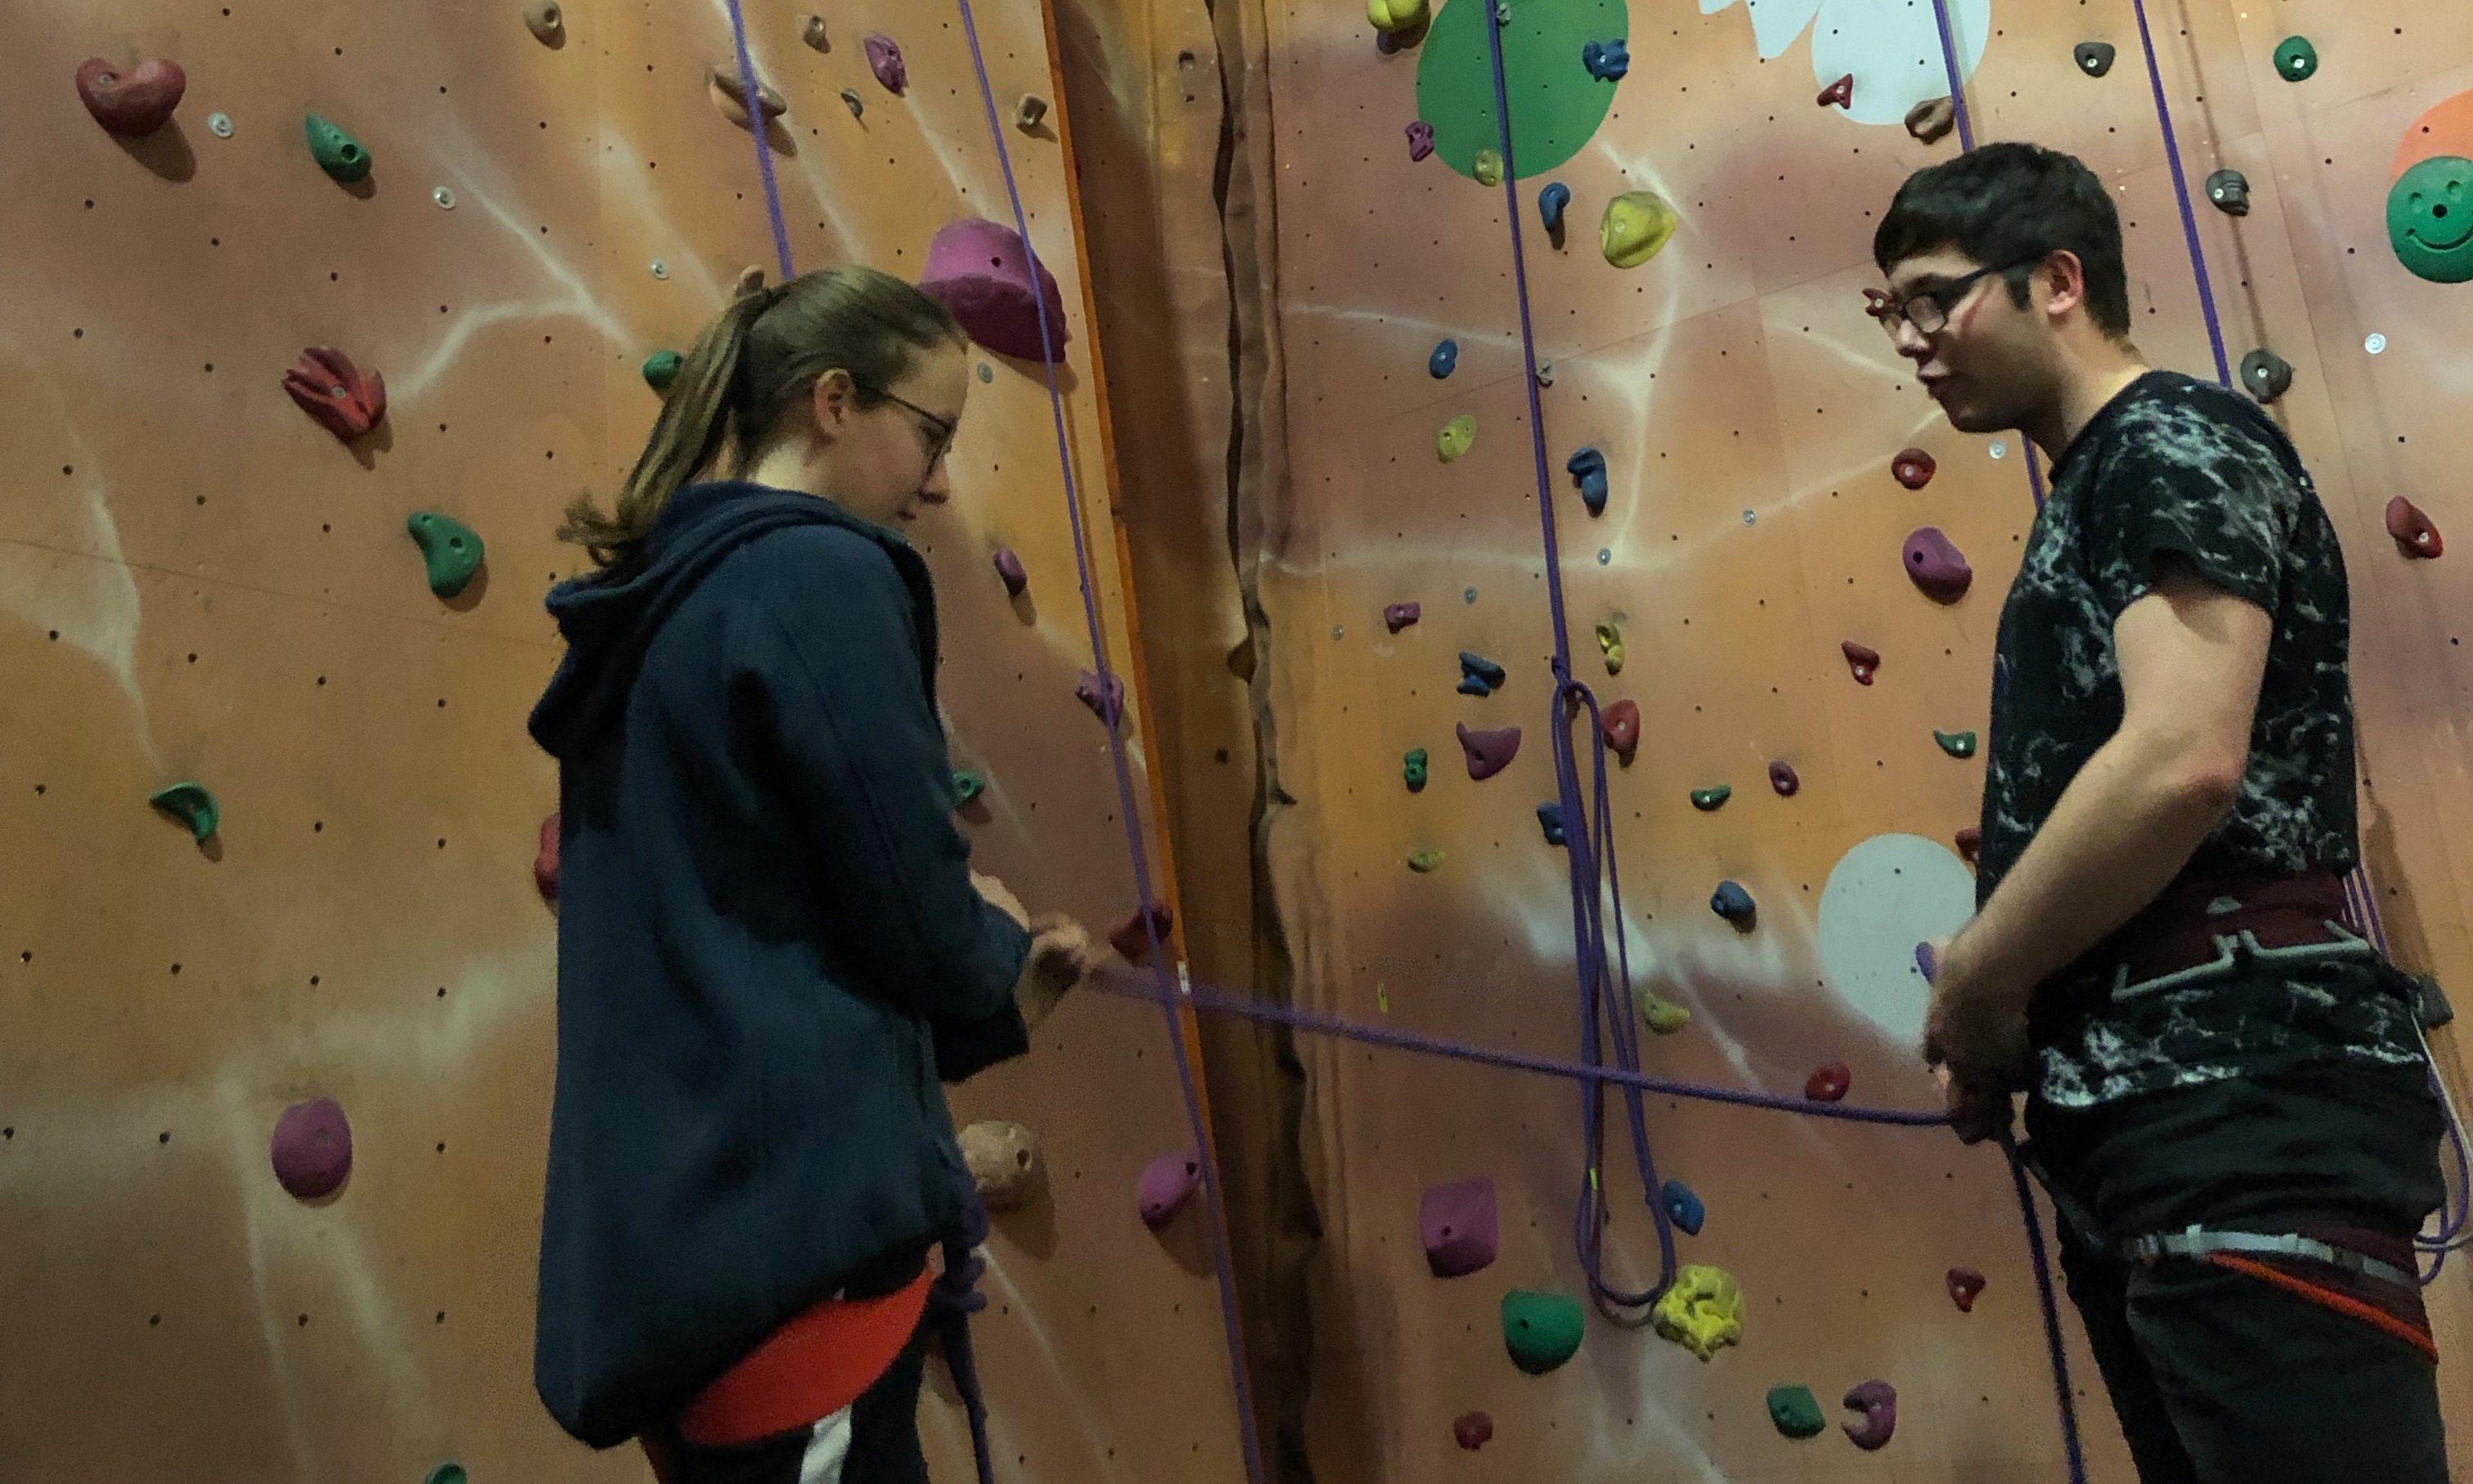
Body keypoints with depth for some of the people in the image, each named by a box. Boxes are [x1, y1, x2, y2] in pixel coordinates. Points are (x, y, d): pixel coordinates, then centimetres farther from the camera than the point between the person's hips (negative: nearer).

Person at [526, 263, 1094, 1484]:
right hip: (789, 1221, -9)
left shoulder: (661, 598, 14)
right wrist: (1009, 974, 9)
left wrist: (978, 956, 12)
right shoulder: (823, 572, -13)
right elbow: (916, 922, -13)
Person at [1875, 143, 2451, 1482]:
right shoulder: (2087, 499, 23)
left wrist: (1975, 982, -10)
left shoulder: (2172, 442, -5)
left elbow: (2183, 760, -21)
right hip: (2134, 1110, 10)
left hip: (2241, 1089, -10)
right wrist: (1997, 999, 9)